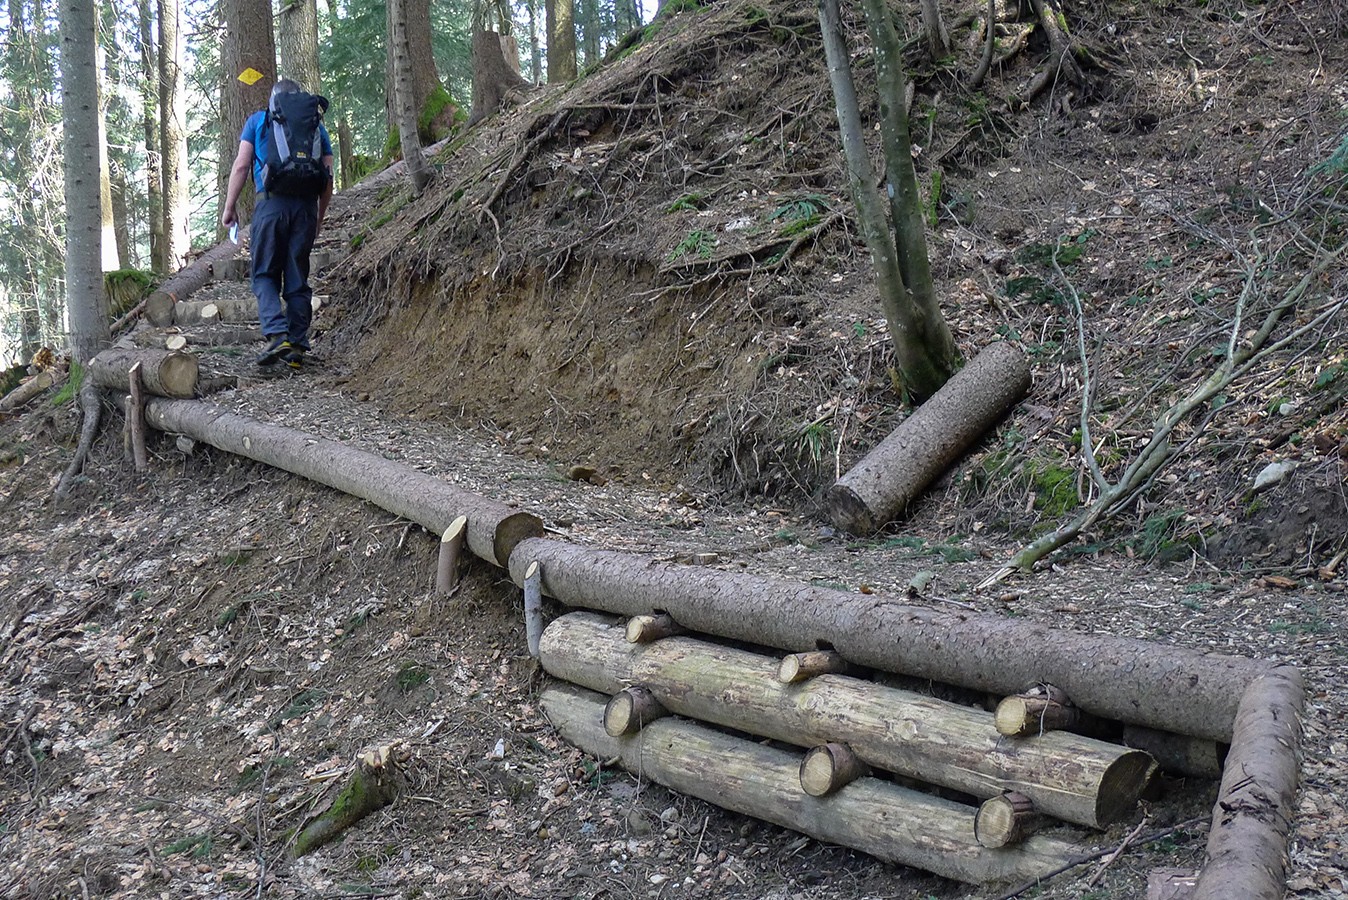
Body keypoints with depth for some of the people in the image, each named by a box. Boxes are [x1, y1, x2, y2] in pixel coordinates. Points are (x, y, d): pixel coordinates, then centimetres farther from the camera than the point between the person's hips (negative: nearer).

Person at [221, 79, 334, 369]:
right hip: (307, 205, 2)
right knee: (298, 279, 8)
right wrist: (320, 217, 21)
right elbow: (328, 178, 12)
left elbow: (241, 165, 3)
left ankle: (277, 334, -16)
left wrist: (229, 207, 8)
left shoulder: (258, 120, 11)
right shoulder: (316, 125, 17)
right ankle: (297, 347, 5)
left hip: (271, 202, -2)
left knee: (265, 274, 5)